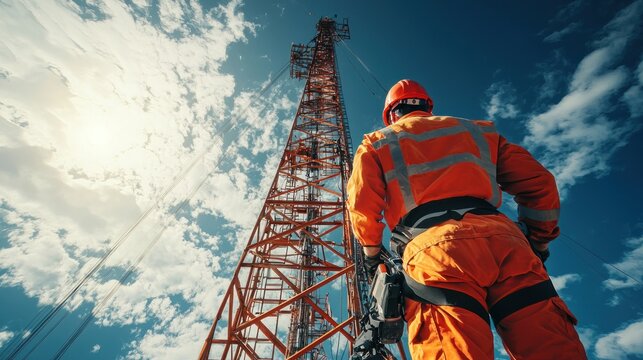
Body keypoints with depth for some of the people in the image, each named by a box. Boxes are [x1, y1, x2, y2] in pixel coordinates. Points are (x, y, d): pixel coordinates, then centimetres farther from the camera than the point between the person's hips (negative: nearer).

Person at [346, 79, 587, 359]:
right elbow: (539, 183, 23)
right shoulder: (477, 130, 30)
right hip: (503, 238, 4)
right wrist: (538, 246, 31)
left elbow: (362, 206, 7)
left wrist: (371, 253, 22)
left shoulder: (376, 143, 22)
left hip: (433, 246, -2)